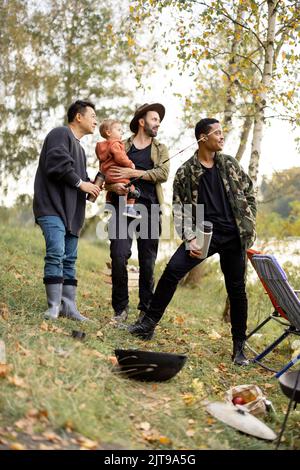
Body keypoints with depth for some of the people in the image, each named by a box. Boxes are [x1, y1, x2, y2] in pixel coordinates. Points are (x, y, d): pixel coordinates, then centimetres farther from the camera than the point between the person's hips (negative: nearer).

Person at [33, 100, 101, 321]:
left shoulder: (79, 147, 27)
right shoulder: (60, 134, -3)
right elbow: (57, 163, -18)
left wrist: (90, 187, 6)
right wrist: (81, 183, -11)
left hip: (71, 211, 10)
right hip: (53, 207, -10)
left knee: (69, 259, 6)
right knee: (56, 254, -18)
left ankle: (69, 306, 7)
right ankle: (54, 306, -15)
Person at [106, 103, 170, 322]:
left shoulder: (161, 149, 17)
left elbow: (163, 173, -2)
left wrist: (132, 173, -10)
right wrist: (113, 185, -14)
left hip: (149, 209, 1)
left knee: (148, 262, 2)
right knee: (119, 256, -13)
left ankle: (146, 310, 13)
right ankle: (121, 308, 0)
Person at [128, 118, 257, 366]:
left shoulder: (230, 164, 9)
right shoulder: (185, 172, 1)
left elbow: (249, 195, 13)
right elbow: (180, 208, -1)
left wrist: (249, 227, 4)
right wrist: (190, 239, -13)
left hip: (234, 236, 2)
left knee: (237, 289, 5)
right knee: (172, 270, -19)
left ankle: (239, 346, 18)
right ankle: (149, 323, -5)